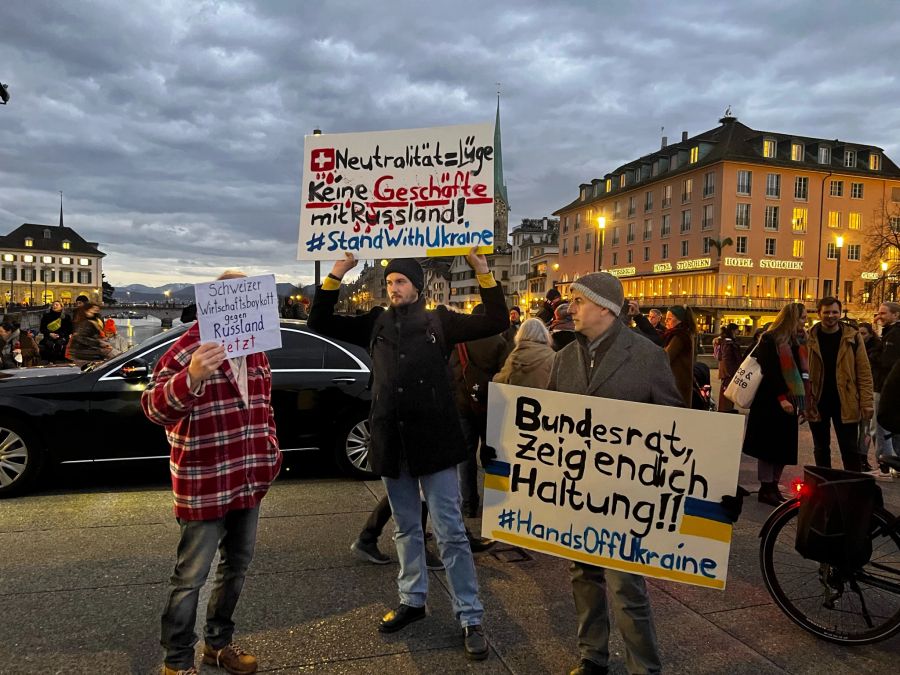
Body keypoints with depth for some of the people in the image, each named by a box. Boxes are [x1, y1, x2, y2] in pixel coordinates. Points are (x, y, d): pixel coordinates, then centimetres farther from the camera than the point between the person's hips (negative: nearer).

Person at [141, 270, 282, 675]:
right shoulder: (189, 347, -15)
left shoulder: (256, 352, 8)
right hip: (204, 486, -7)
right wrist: (192, 377, -42)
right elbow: (153, 407, -24)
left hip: (248, 481, 7)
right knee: (191, 577, 5)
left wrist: (271, 449, 11)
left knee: (236, 566, 19)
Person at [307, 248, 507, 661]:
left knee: (450, 532, 3)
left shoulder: (439, 321, 0)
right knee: (406, 529, 18)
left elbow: (496, 322, -6)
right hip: (391, 442, 4)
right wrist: (337, 274, -2)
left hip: (433, 441, -3)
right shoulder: (375, 325, 8)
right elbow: (319, 322, 8)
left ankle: (470, 618, 13)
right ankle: (412, 601, 35)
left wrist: (482, 272, -14)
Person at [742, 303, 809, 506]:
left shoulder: (799, 341, 13)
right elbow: (770, 371, -15)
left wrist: (802, 401, 6)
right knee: (769, 445, -1)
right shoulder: (770, 339, -9)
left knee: (784, 447, 8)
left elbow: (802, 370, 14)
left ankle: (773, 486, 17)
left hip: (790, 400, 7)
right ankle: (765, 489, 6)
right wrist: (782, 398, -20)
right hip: (771, 401, -7)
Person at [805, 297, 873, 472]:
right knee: (821, 449, 12)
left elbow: (864, 372, -1)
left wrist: (867, 403, -7)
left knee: (850, 450, 3)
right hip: (817, 402, 1)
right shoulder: (809, 338, 0)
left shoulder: (852, 337, -1)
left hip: (845, 403, -1)